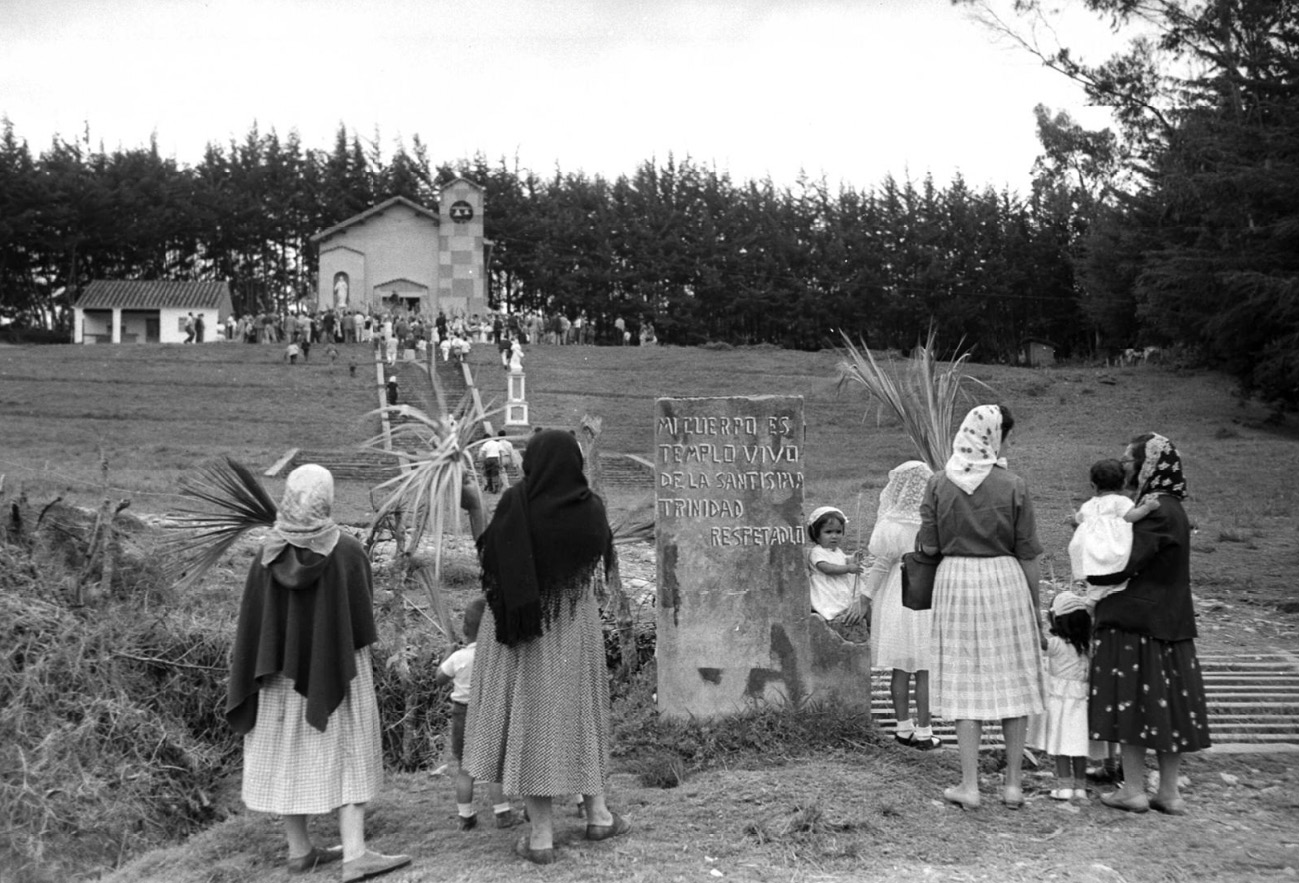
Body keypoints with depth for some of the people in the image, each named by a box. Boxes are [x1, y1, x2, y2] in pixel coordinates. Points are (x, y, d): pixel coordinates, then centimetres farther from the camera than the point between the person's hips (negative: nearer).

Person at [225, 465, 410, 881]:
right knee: (347, 753, 1)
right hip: (337, 668, -3)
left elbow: (250, 619, -2)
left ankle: (299, 850, 19)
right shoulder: (347, 551, -14)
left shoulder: (268, 553, -7)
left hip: (283, 668, 3)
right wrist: (359, 661, 9)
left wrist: (249, 673, 9)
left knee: (289, 753, 13)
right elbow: (363, 617, -7)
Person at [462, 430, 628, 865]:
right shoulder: (591, 507, -7)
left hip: (523, 628, -3)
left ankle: (541, 836, 8)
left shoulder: (516, 503, -17)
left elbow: (490, 559, -13)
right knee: (578, 709, 21)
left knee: (531, 715, 5)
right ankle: (597, 812, 28)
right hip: (576, 627, 3)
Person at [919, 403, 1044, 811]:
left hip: (955, 579, 1)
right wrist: (1035, 606, 8)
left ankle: (969, 785, 9)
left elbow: (928, 546, -1)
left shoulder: (939, 483, -3)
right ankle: (1013, 782, 17)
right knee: (1012, 680, 11)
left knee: (966, 684, 6)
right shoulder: (1013, 486, -6)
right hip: (1005, 579, -1)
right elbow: (1027, 555, -2)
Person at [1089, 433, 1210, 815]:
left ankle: (1133, 791, 6)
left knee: (1129, 701, 0)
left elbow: (1124, 565, -23)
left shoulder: (1156, 512, -17)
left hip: (1135, 621, -9)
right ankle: (1169, 792, 17)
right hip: (1169, 622, 9)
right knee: (1165, 704, 11)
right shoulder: (1172, 509, 12)